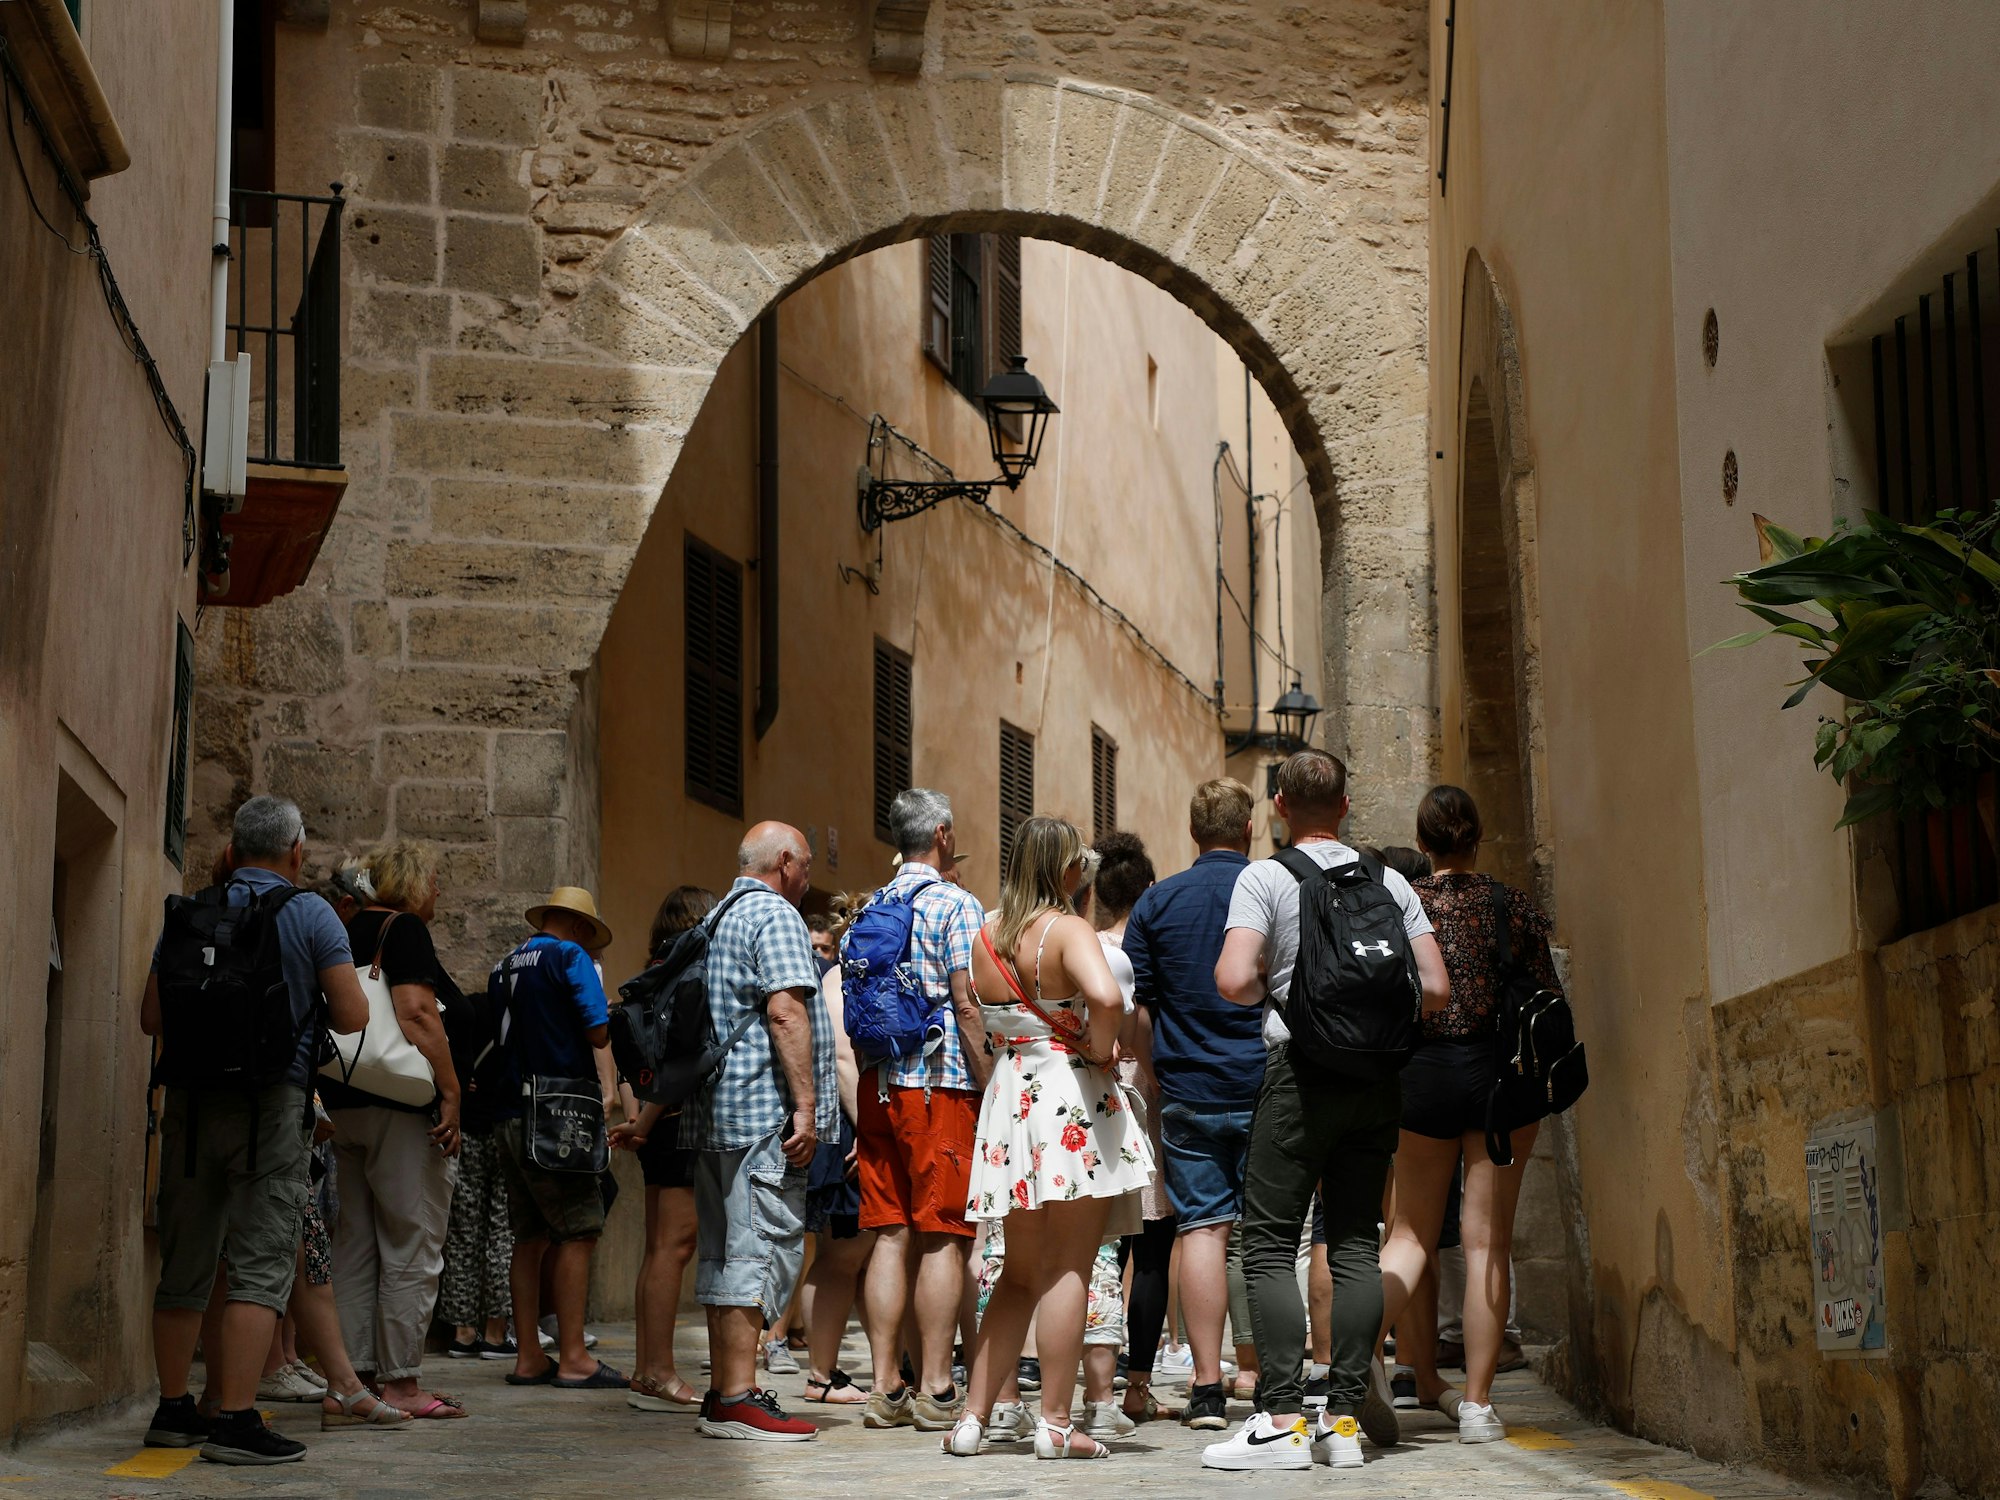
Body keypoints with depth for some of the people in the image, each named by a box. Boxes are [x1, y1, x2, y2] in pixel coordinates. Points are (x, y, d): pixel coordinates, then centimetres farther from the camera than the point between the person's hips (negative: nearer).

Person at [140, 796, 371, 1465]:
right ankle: (236, 1421, -11)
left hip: (191, 1101, 4)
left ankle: (173, 1409, 21)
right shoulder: (310, 915, -2)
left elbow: (150, 1018, 12)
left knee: (184, 1263, 12)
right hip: (272, 1104, -4)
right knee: (261, 1264, -5)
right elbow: (352, 1017, -6)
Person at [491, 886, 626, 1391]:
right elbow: (597, 1029, -11)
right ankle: (573, 1359, -9)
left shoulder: (504, 968, 18)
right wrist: (608, 1090, -4)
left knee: (531, 1237, 11)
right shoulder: (569, 957, -4)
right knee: (577, 1233, -6)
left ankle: (528, 1358, 12)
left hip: (509, 1116, 8)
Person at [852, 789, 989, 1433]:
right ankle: (935, 1390, -4)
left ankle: (886, 1386, 5)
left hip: (879, 1084, 6)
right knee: (942, 1236, -4)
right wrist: (990, 1089, -9)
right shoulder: (955, 904, -5)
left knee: (891, 1235, 6)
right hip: (941, 1083, -6)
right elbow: (967, 1004, -12)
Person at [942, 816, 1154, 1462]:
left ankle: (974, 1415, 12)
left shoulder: (985, 937, 8)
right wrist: (1099, 1051, -12)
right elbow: (1106, 997, -28)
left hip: (1007, 1095, 6)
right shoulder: (1068, 930, -11)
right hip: (1070, 1099, -6)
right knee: (1068, 1269, -1)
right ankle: (1056, 1423, -2)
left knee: (1020, 1274, 15)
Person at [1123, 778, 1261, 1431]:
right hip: (1265, 1088, -1)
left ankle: (1208, 1387, -1)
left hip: (1189, 1093, 1)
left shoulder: (1157, 903, 3)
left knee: (1202, 1229, 2)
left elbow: (1135, 1007, 3)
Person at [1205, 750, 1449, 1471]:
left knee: (1269, 1243, -1)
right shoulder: (1389, 881, 9)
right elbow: (1434, 986, 5)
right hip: (1377, 1078, 4)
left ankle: (1283, 1419, -8)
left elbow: (1232, 980, -16)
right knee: (1355, 1242, 8)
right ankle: (1346, 1417, 5)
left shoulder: (1264, 877, -3)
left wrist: (1270, 988, 6)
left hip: (1302, 1069, -4)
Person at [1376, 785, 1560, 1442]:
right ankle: (1477, 1402, 1)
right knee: (1488, 1239, 2)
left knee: (1412, 1234, 13)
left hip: (1425, 1071, 0)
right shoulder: (1513, 905, 0)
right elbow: (1550, 999, 1)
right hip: (1501, 1074, 0)